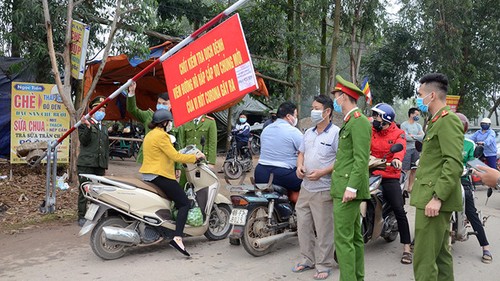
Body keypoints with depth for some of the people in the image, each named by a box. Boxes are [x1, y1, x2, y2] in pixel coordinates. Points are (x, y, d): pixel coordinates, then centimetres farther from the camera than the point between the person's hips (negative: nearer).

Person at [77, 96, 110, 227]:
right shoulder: (84, 124, 2)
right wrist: (88, 127, -24)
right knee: (84, 191, -2)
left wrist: (105, 165, 18)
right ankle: (82, 217, 4)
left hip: (100, 165, 5)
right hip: (86, 164, -5)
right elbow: (84, 141, -12)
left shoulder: (104, 128, 22)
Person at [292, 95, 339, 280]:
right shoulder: (308, 133, 14)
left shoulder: (336, 133, -10)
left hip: (323, 190, -7)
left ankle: (323, 266, 14)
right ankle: (307, 259, 28)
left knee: (323, 230, 1)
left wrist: (322, 172, -22)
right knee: (303, 225, 13)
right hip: (306, 187, 7)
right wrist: (299, 166, 1)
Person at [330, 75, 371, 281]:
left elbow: (361, 159, -19)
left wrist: (351, 187, -24)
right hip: (345, 188, 10)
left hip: (348, 189, -10)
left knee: (343, 239, -8)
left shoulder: (359, 121, -12)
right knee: (354, 237, 14)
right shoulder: (350, 121, 19)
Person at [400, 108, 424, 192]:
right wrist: (418, 137, -4)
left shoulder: (418, 125, 15)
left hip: (416, 149, 6)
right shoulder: (404, 125, -2)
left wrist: (412, 136, -9)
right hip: (407, 149, -6)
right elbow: (406, 137, -14)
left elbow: (422, 136, 1)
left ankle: (410, 186, 17)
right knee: (405, 170, -7)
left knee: (414, 170, 8)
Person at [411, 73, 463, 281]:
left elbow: (454, 164, -22)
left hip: (434, 200, -11)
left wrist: (437, 197, -25)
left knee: (424, 259, -8)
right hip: (432, 198, 11)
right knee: (440, 254, 16)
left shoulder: (448, 120, -12)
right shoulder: (437, 121, 21)